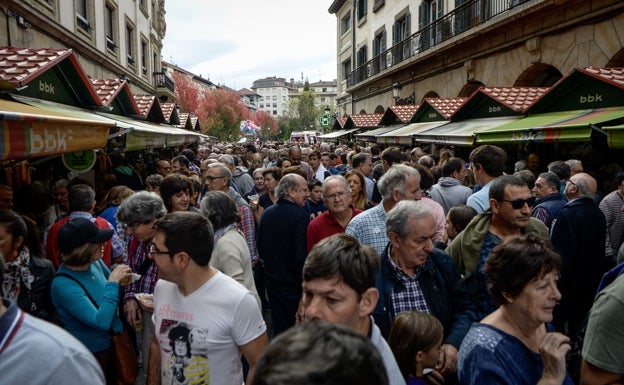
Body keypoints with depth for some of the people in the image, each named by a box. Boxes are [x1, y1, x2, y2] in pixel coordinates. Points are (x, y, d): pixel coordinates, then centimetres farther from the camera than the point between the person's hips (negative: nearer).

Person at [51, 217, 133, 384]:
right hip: (92, 353, -7)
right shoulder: (63, 284, -28)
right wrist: (113, 282, -30)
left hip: (115, 341, 7)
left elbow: (110, 292, 11)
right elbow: (101, 321, -32)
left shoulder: (95, 262, -9)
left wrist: (121, 278, -9)